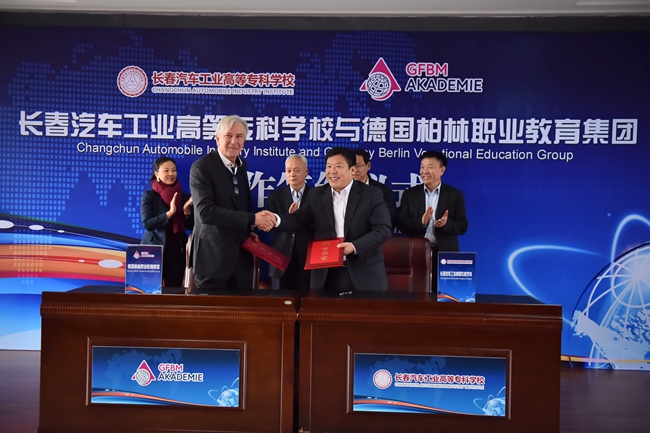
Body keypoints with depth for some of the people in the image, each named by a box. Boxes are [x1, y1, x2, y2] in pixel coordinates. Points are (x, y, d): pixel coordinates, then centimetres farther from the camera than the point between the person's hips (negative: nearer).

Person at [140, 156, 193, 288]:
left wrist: (186, 211, -14)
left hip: (177, 251, 3)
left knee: (175, 289, 5)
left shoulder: (184, 196, 6)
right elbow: (147, 224, -13)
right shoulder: (149, 196, -3)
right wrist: (170, 212, -23)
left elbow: (191, 226, 5)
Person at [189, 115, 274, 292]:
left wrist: (248, 230, 3)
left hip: (241, 253, 7)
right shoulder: (202, 167, -13)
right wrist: (251, 219, -23)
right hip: (213, 255, -6)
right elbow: (205, 211, -24)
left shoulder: (242, 165, 11)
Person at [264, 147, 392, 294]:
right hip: (326, 276, 3)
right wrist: (276, 219, -20)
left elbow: (383, 229, -9)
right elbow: (298, 219, 1)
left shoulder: (372, 194, -2)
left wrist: (355, 246, -21)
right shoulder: (316, 195, 9)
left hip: (364, 274, -2)